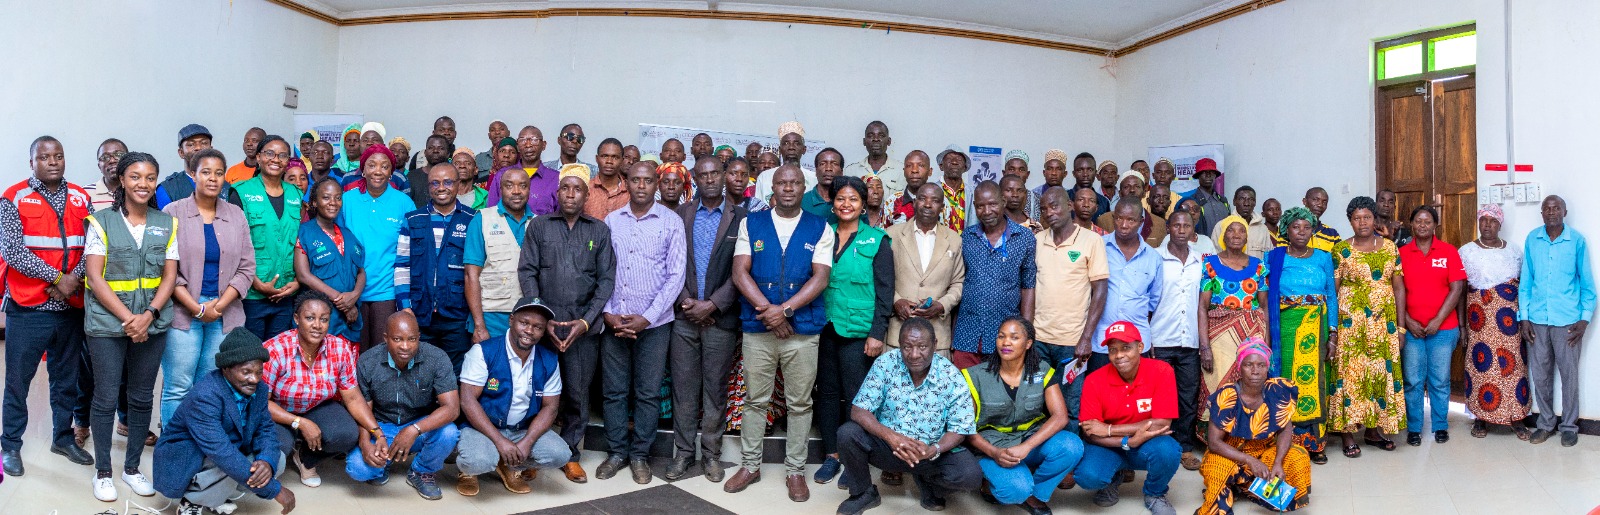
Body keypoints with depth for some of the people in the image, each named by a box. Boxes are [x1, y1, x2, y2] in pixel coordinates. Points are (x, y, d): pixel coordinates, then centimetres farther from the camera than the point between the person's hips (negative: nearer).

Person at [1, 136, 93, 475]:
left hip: (71, 306, 3)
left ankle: (63, 437, 26)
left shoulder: (81, 199, 8)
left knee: (67, 379, 13)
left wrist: (74, 278, -14)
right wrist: (56, 277, -15)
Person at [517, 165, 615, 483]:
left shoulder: (600, 231, 8)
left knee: (578, 393, 3)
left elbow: (607, 279, 4)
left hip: (584, 325, 0)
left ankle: (569, 454, 18)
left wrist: (586, 321, -6)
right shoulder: (538, 226, 8)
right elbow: (527, 272, 3)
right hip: (544, 322, 0)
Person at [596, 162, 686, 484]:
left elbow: (675, 275, -5)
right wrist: (607, 313, -6)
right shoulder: (611, 221, 5)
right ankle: (617, 452, 22)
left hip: (653, 323, -2)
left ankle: (639, 455, 19)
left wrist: (646, 318, -10)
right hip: (613, 321, 2)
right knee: (614, 390, 8)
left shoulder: (671, 222, -2)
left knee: (648, 393, 5)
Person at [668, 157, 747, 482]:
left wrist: (712, 304, -11)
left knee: (715, 388, 7)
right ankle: (683, 452, 17)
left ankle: (711, 452, 19)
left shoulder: (740, 218, -1)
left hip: (721, 318, -2)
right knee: (684, 387, 6)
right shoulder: (681, 215, 7)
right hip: (685, 315, 2)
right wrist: (685, 300, -7)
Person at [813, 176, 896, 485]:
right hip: (824, 328, 3)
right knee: (827, 392, 10)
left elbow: (885, 290, -4)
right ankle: (831, 455, 22)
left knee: (855, 396, 3)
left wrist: (878, 333, -9)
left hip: (858, 331, -3)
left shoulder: (877, 241, -2)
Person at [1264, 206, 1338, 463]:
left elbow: (1332, 295, 9)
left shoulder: (1323, 258, 9)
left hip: (1316, 327, 2)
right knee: (1287, 378, -1)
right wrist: (1268, 332, -4)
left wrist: (1333, 331, 3)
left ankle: (1313, 442, 10)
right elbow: (1266, 296, 4)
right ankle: (1289, 443, 7)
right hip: (1285, 327, -1)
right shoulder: (1274, 258, 4)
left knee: (1313, 378, 0)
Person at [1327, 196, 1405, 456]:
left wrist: (1401, 325, 4)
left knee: (1382, 372, 8)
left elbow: (1399, 287, 8)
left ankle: (1374, 430, 21)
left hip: (1384, 323, 3)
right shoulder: (1341, 250, -2)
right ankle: (1348, 435, 5)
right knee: (1350, 373, -3)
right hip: (1351, 323, -3)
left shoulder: (1389, 247, 7)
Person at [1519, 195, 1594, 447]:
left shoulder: (1577, 241, -3)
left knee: (1569, 374, 6)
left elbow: (1587, 283, 1)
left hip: (1567, 320, -2)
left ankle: (1569, 425, 21)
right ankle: (1546, 423, 23)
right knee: (1540, 374, 8)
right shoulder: (1532, 240, 3)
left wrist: (1585, 319, -5)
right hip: (1537, 320, 2)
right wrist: (1524, 318, 1)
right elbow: (1525, 282, 6)